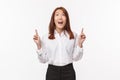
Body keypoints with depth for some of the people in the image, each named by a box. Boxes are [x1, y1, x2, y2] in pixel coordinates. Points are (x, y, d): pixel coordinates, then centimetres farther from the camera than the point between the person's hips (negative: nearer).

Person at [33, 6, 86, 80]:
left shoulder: (73, 35, 0)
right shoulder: (46, 37, -1)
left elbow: (76, 57, 0)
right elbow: (43, 60, 0)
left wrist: (80, 44, -11)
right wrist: (39, 45, -10)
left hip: (68, 71, 1)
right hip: (52, 71, 0)